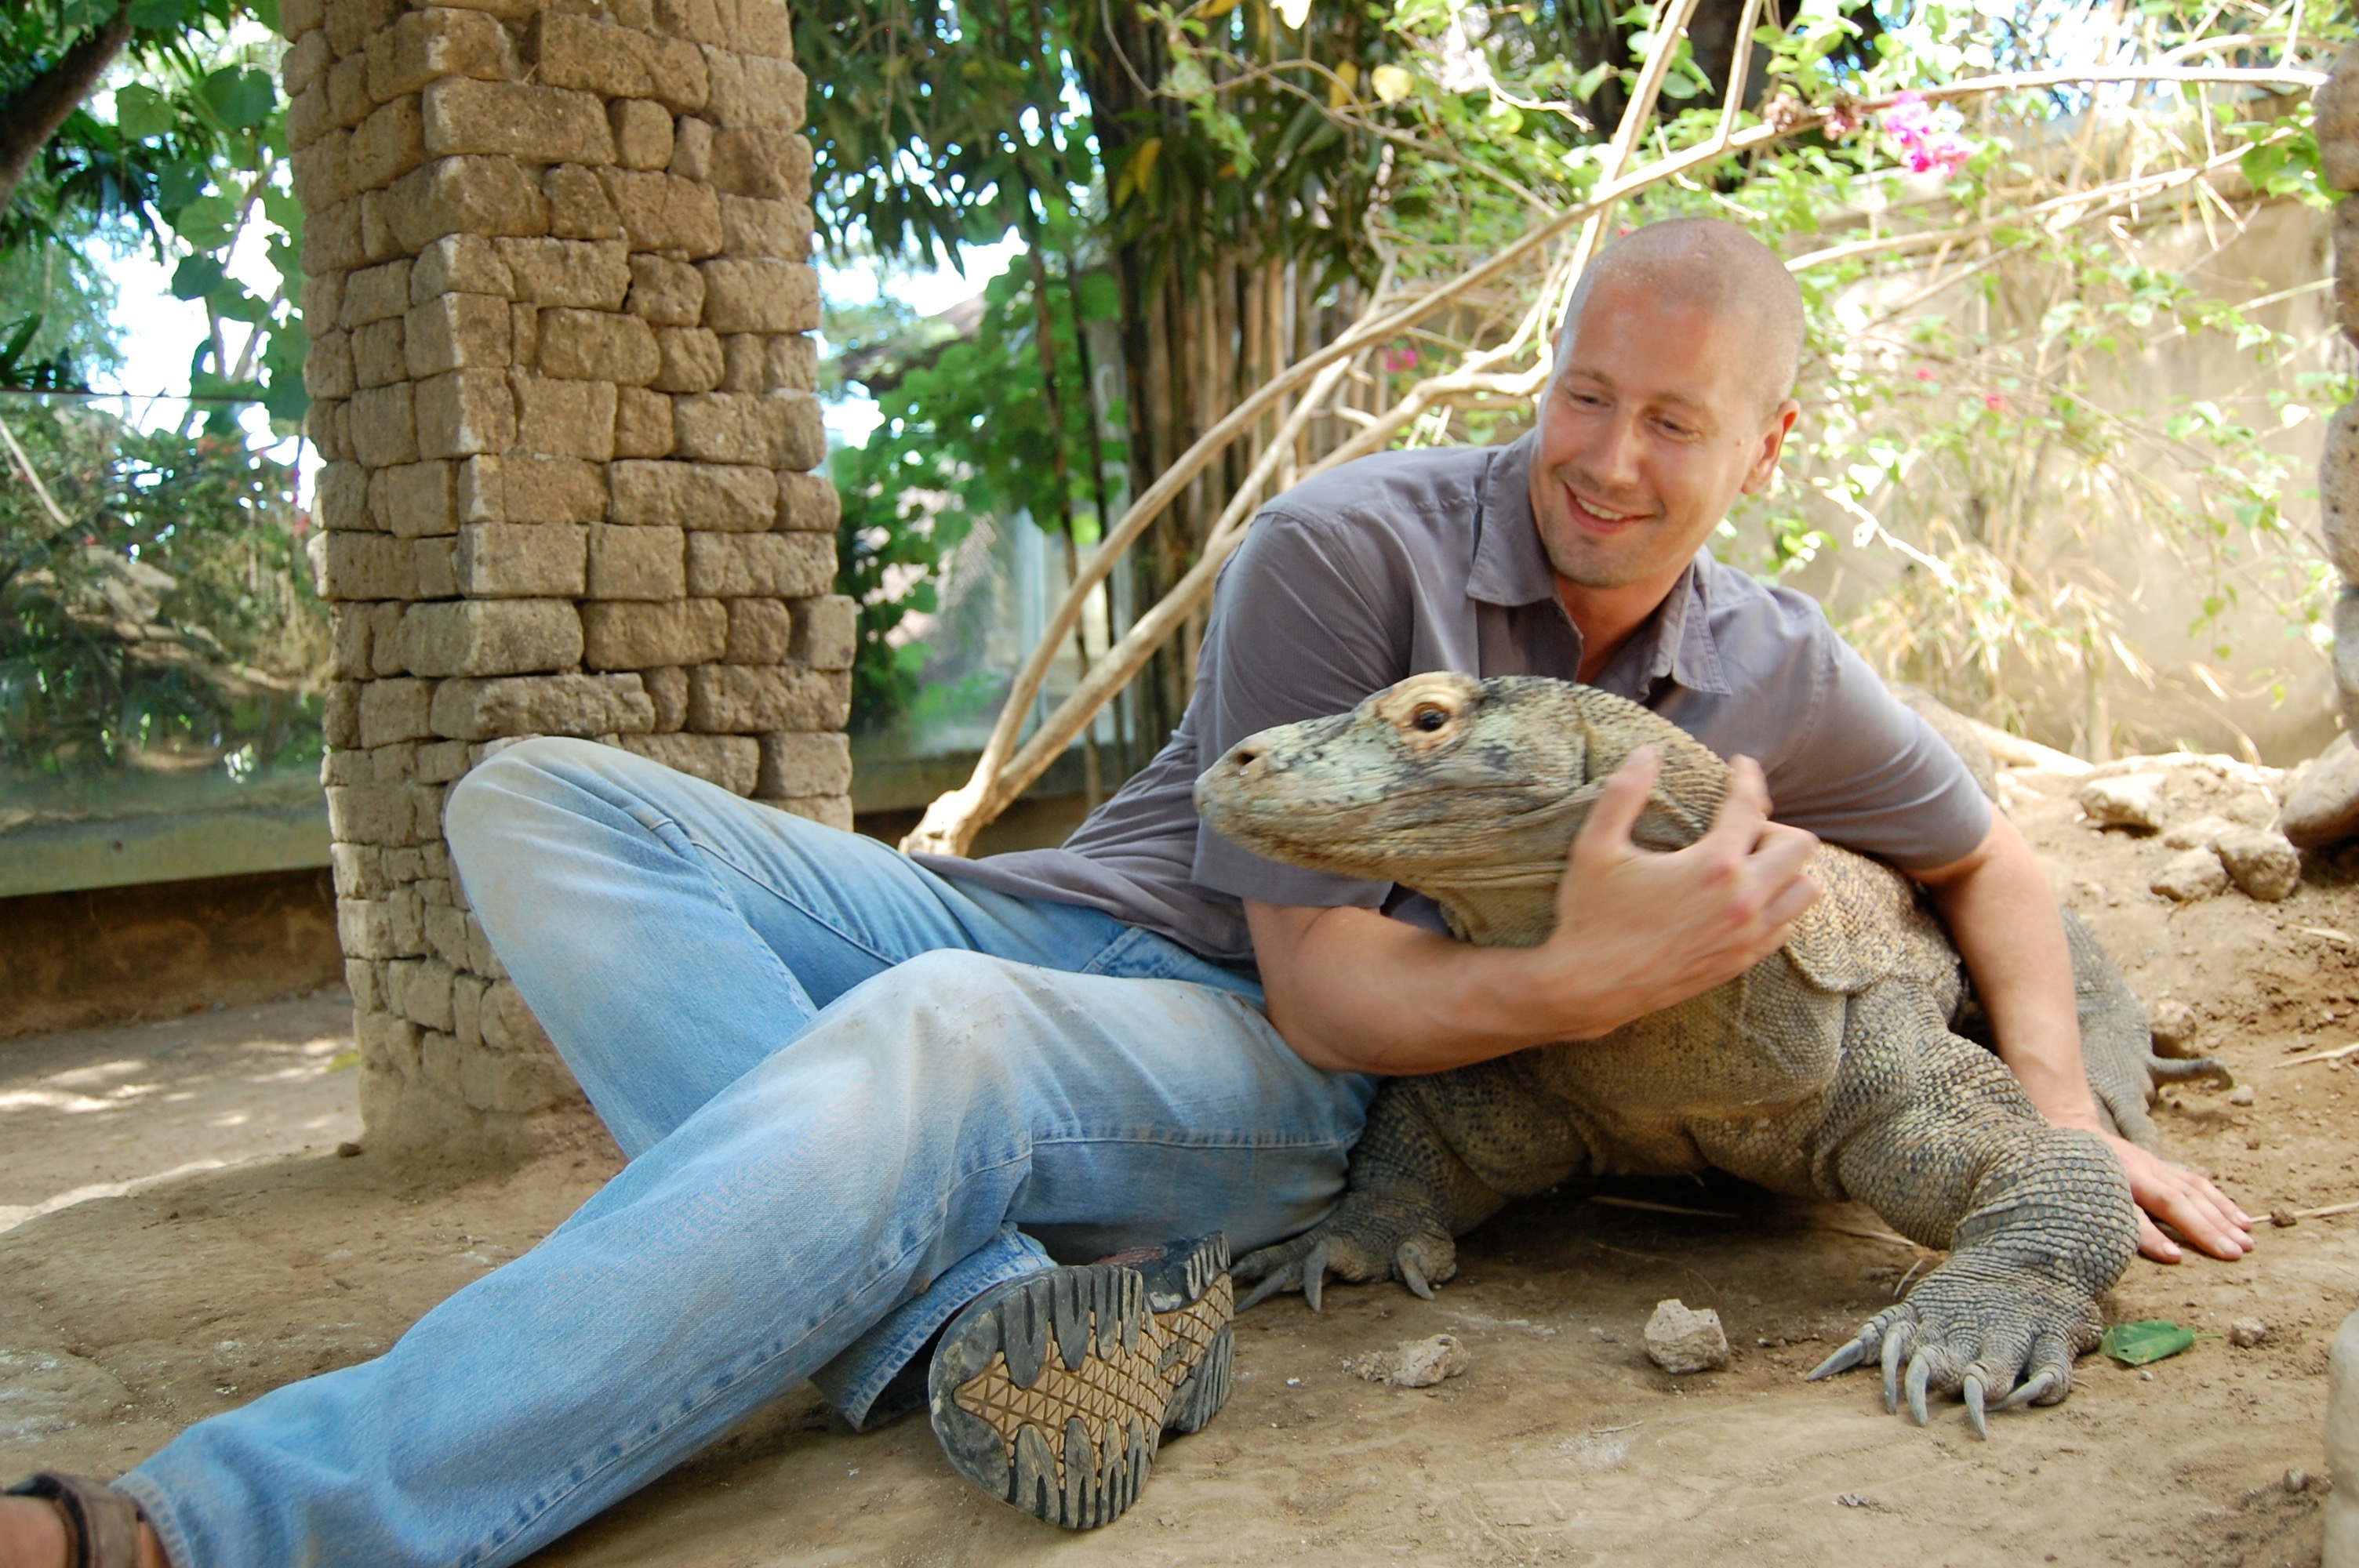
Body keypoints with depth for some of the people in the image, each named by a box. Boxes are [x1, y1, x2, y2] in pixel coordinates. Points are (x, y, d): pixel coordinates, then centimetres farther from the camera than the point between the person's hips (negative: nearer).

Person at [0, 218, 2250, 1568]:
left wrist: (2063, 1126, 6)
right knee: (539, 805, -18)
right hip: (1042, 932, 2)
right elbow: (1329, 974, -10)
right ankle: (983, 1319, -35)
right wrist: (1583, 982, -28)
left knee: (934, 1040, -40)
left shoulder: (1777, 681, 5)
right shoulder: (1351, 547, -7)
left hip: (1261, 1101, -1)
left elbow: (1990, 864, 22)